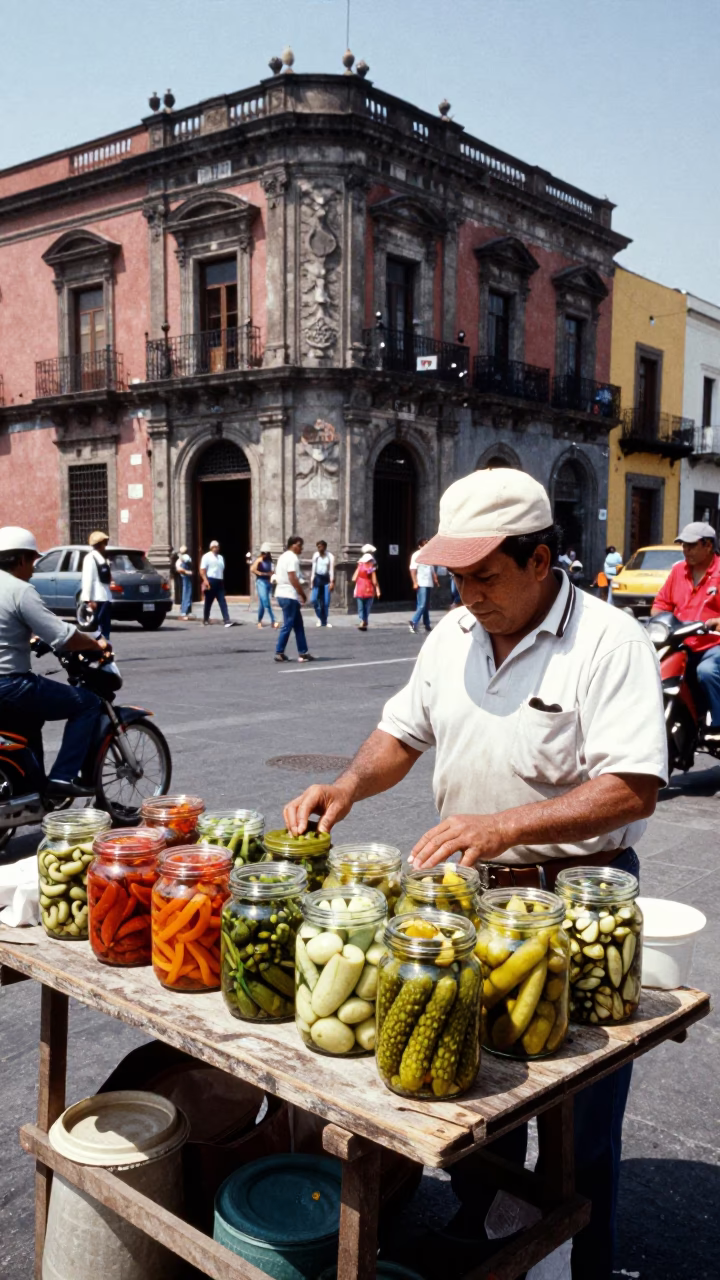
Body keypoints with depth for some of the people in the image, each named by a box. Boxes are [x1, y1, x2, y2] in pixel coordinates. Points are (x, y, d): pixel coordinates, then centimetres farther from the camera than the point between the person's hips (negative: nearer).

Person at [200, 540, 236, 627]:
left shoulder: (221, 557, 18)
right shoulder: (207, 556, -2)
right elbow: (202, 570, -9)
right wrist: (205, 580, -20)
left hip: (219, 582, 6)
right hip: (210, 581, -6)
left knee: (223, 602, -4)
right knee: (208, 602, 4)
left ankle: (227, 621, -11)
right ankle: (205, 620, 17)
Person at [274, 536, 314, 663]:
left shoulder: (283, 557, 18)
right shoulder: (292, 558, -13)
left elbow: (277, 574, 21)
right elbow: (292, 578, -20)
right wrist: (303, 594, -13)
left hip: (283, 594, 10)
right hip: (290, 595, -10)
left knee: (298, 625, 12)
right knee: (287, 625, -5)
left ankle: (303, 653, 13)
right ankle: (279, 653, -2)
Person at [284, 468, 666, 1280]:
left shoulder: (608, 643, -16)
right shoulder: (451, 636, 4)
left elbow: (633, 788, -23)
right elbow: (403, 733, 14)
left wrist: (505, 826, -33)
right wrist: (348, 786, -5)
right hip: (466, 888, 6)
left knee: (578, 1123, 8)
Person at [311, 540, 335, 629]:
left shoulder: (330, 556, -6)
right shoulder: (315, 555, 2)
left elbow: (331, 569, -7)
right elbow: (313, 568, 8)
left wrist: (332, 582, -13)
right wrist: (312, 580, 6)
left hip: (326, 579, -2)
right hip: (318, 578, 2)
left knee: (326, 602, -1)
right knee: (314, 599, -9)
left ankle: (324, 621, 11)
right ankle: (320, 617, 10)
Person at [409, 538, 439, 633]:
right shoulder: (416, 555, -6)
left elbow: (432, 570, 23)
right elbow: (413, 570, -13)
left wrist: (435, 579, 14)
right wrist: (415, 582, -20)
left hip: (429, 584, 8)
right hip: (421, 584, -8)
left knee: (426, 605, 12)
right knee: (422, 605, -14)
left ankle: (427, 625, 18)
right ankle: (414, 623, -11)